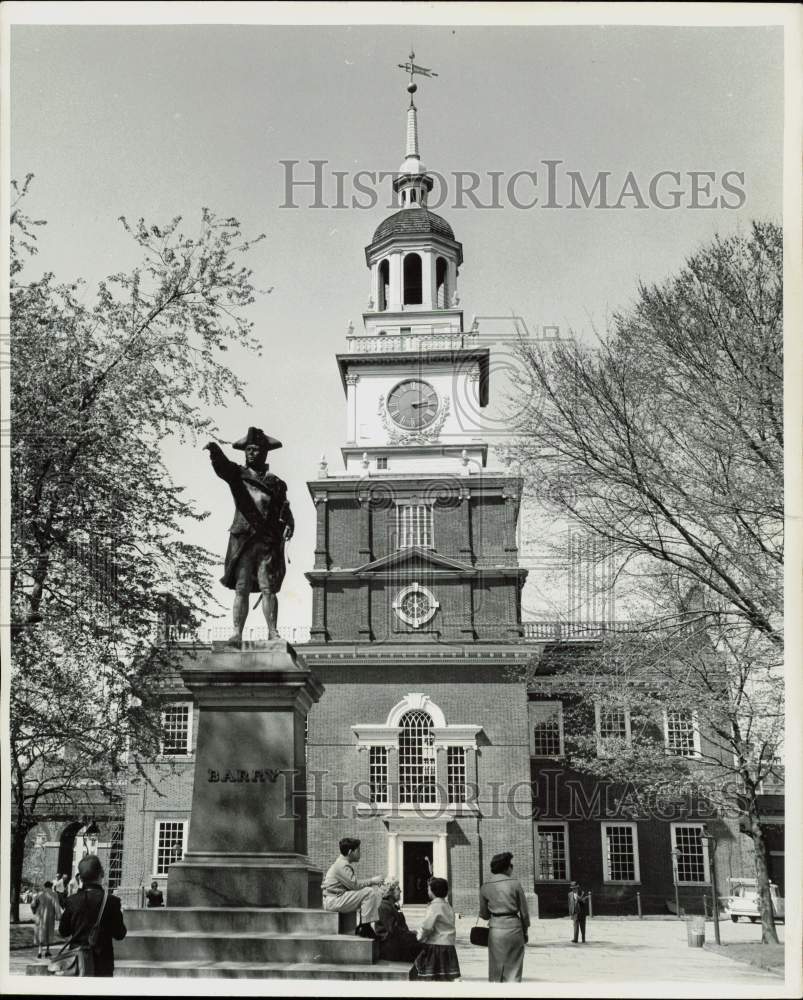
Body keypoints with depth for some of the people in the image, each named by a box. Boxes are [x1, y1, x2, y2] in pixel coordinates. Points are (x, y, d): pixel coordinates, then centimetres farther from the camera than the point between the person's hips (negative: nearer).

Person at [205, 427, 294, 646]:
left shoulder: (275, 483, 13)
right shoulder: (237, 474, 12)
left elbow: (284, 509, 6)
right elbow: (221, 465, -9)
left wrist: (288, 524, -15)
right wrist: (214, 450, -30)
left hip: (268, 542, 0)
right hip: (242, 540, 0)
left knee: (268, 588, -5)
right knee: (241, 589, -4)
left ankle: (272, 631, -2)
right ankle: (237, 633, -6)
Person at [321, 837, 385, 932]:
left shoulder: (344, 864, 16)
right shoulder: (342, 866, -17)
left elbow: (353, 885, 14)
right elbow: (354, 885, -22)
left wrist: (372, 882, 4)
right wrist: (372, 881, -10)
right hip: (333, 901, -11)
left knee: (377, 891, 7)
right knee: (369, 892, -21)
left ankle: (362, 927, 6)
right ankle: (365, 928, -16)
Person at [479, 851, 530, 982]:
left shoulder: (485, 886, 3)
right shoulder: (515, 883, -4)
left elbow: (484, 914, 10)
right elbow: (524, 911, 0)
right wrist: (526, 931, 13)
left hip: (495, 928, 2)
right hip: (514, 927, -2)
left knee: (495, 971, 11)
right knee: (513, 971, 7)